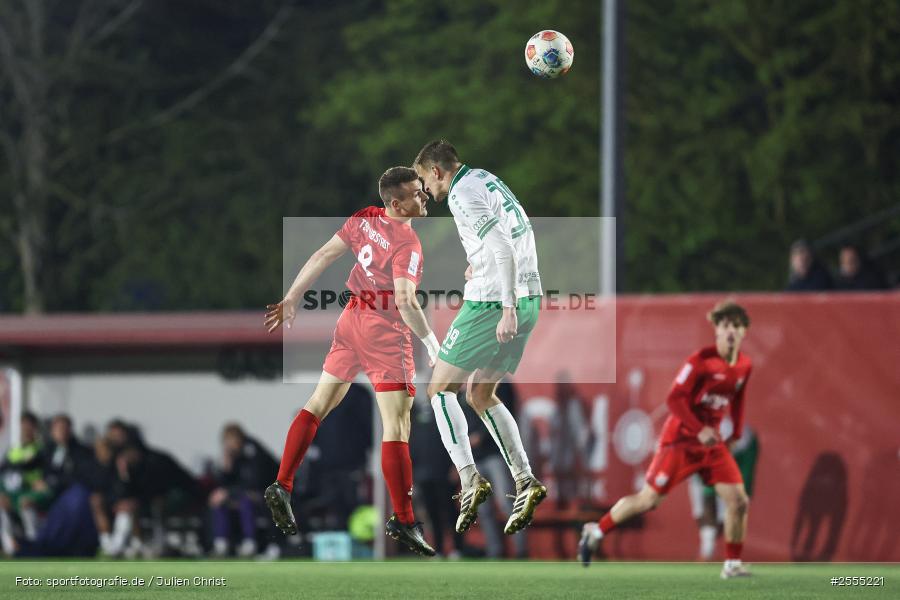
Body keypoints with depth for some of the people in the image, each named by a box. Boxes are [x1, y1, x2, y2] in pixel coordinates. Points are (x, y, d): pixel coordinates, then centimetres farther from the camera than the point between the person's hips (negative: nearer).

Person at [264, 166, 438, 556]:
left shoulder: (364, 219, 3)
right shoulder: (407, 243, -18)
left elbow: (323, 256, 7)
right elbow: (405, 300, -26)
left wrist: (291, 299, 16)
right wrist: (431, 343, -15)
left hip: (352, 318, 8)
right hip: (385, 330, -8)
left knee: (319, 403, 19)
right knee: (397, 425, -6)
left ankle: (282, 487, 16)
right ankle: (403, 521, -8)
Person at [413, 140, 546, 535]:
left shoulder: (463, 193, -12)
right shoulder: (486, 179, 16)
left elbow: (500, 248, -22)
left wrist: (508, 309, -26)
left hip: (493, 302, -9)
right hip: (527, 298, 9)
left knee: (440, 388, 1)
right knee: (481, 395, 17)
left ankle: (469, 479, -13)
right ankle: (525, 482, 5)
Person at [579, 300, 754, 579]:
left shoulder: (744, 365, 3)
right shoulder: (700, 361, -17)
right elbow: (675, 399, -18)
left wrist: (737, 433, 13)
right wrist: (699, 430, -24)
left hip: (712, 442, 6)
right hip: (681, 439, -6)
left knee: (738, 501, -6)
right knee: (649, 499, -1)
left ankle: (732, 565, 6)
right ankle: (596, 530, 18)